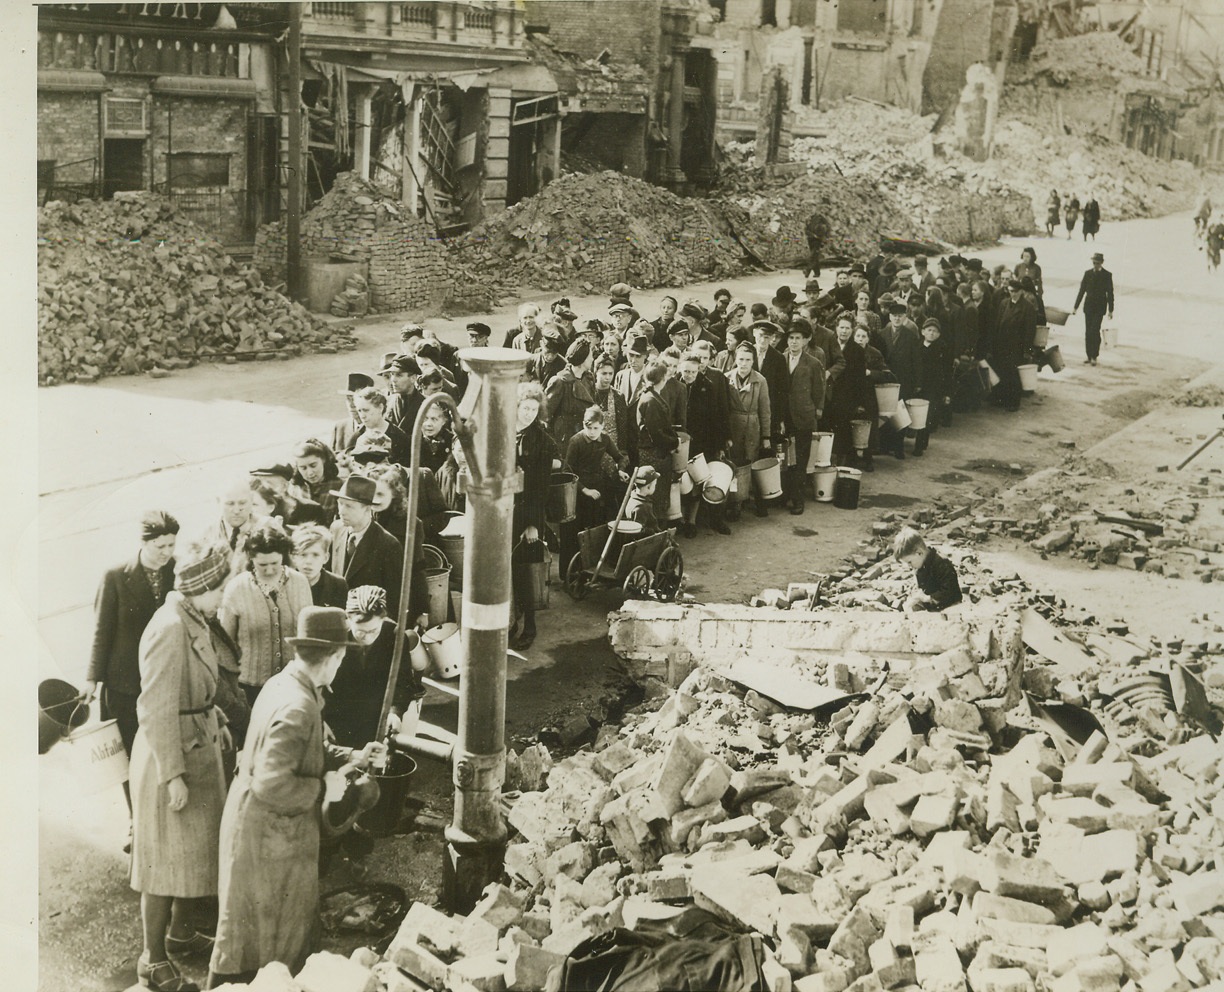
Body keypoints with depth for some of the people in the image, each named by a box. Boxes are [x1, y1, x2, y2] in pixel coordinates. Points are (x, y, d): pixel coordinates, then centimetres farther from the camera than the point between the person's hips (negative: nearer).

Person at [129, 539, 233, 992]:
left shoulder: (194, 620, 2)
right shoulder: (169, 630, -26)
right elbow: (157, 711, -25)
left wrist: (215, 719, 12)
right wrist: (173, 776, -23)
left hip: (200, 748, 9)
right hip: (171, 756, -9)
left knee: (197, 849, 22)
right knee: (166, 858, 4)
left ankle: (180, 931, 41)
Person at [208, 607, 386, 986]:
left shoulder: (282, 683, 1)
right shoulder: (298, 707, -29)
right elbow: (271, 783, -33)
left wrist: (353, 757, 10)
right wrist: (324, 788, -20)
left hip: (262, 826, 10)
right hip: (270, 836, -10)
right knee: (270, 930, 9)